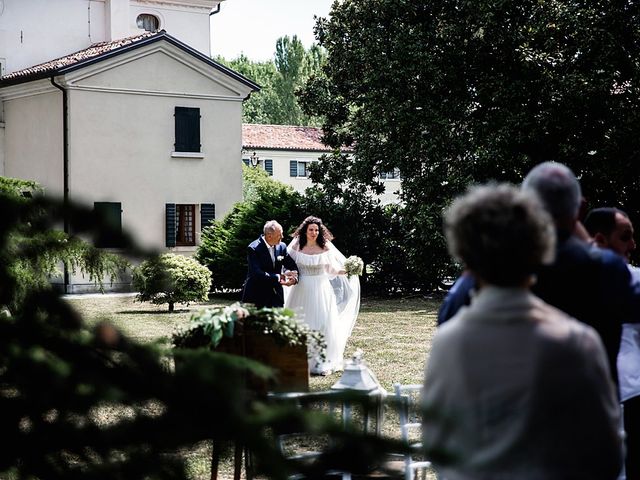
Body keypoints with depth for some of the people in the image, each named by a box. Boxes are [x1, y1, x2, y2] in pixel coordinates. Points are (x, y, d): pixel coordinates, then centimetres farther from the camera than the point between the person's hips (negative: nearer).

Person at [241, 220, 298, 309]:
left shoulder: (282, 247, 4)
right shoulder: (253, 249, -14)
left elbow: (292, 266, 8)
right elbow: (257, 273, -24)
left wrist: (293, 277, -16)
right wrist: (279, 277, -26)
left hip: (276, 295, 5)